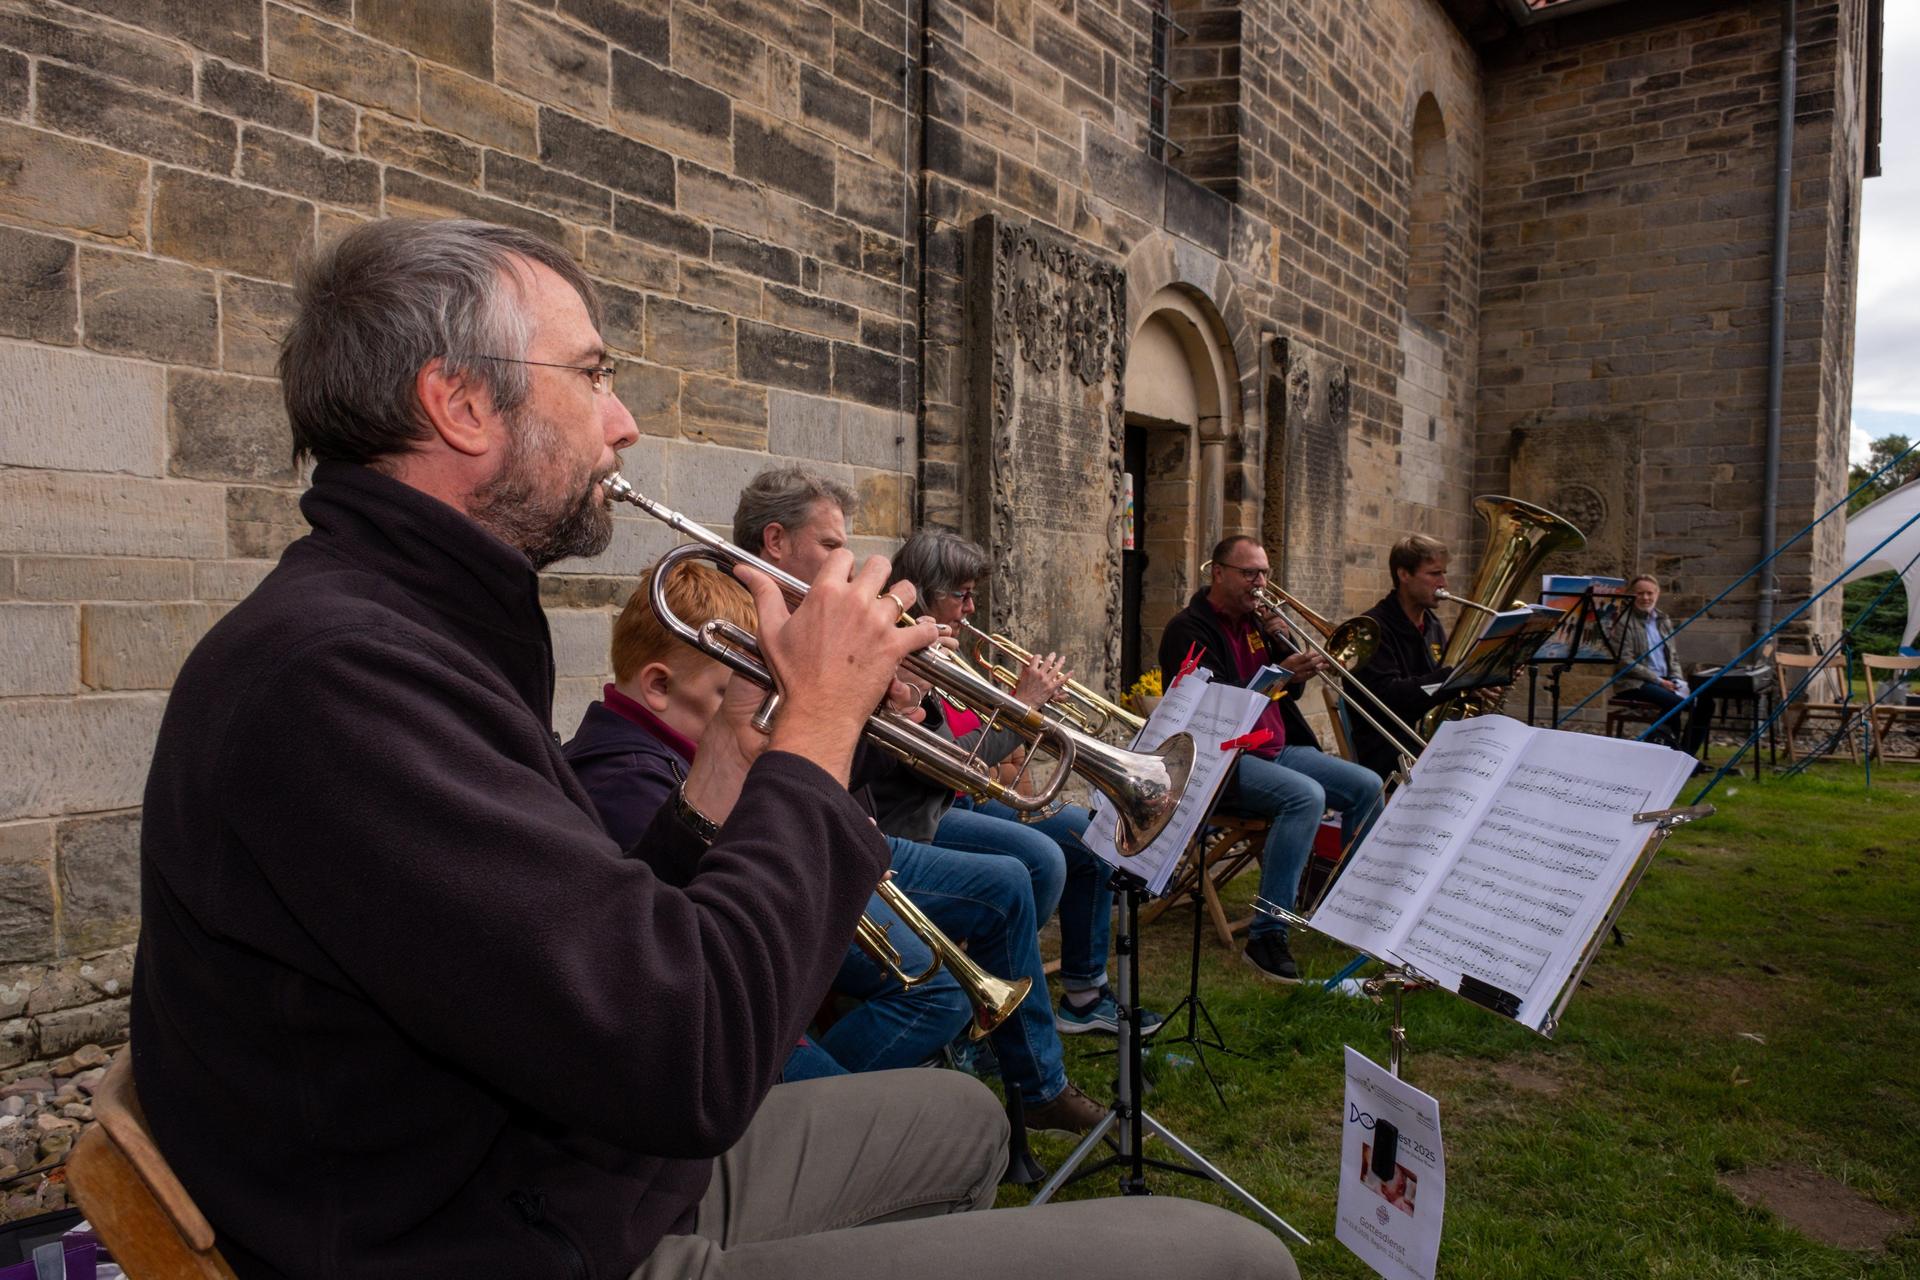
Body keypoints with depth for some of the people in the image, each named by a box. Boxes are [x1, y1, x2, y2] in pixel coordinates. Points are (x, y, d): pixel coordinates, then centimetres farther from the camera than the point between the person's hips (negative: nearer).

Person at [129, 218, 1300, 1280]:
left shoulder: (421, 626, 7)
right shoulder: (334, 670, -25)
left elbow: (615, 952, 8)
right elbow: (692, 1061, -30)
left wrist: (733, 757, -2)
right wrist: (822, 719, -19)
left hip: (596, 1169, 10)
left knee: (956, 1117, 29)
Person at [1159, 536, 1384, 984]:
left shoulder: (1254, 621, 16)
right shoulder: (1189, 629, -10)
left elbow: (1291, 692, 17)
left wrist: (1282, 642, 0)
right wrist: (1278, 675, -31)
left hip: (1277, 750, 9)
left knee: (1367, 786, -1)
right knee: (1306, 795, -32)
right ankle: (1266, 937, -29)